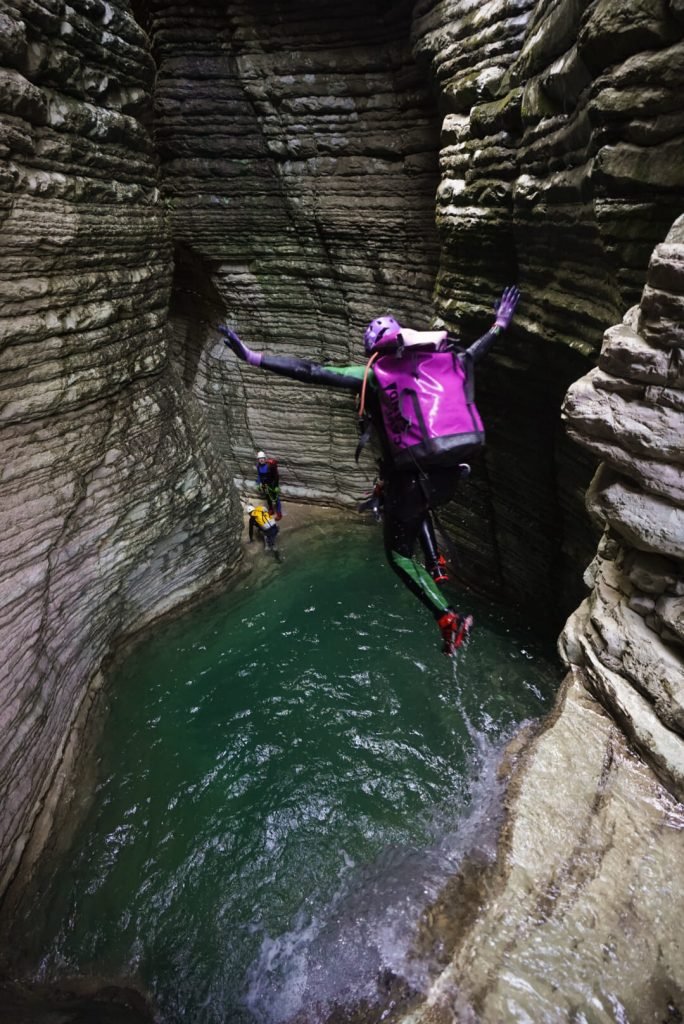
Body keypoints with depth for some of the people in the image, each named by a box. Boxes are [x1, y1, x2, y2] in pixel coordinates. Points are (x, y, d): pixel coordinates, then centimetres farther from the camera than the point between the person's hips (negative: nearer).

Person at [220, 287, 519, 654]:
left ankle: (448, 618, 7)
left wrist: (253, 356, -8)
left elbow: (311, 371, -11)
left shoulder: (372, 375, -5)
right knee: (418, 507, 41)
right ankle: (436, 566, 33)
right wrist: (499, 325, 46)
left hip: (409, 482, -5)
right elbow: (473, 353, 26)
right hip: (448, 478, 6)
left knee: (399, 554, 18)